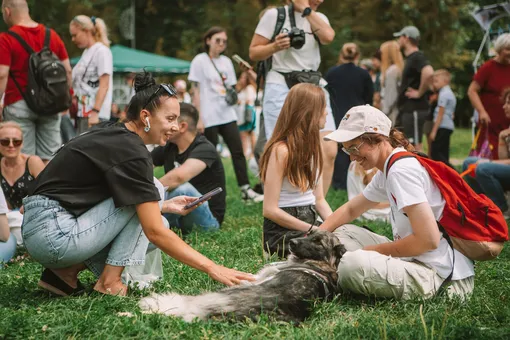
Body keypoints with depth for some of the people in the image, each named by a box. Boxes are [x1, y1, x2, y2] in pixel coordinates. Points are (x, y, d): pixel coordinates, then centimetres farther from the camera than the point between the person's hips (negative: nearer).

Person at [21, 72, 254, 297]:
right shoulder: (131, 152, -15)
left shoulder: (111, 134, 13)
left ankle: (67, 270, 7)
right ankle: (109, 281, -4)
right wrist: (212, 268, -17)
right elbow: (155, 232, -18)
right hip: (55, 235, -9)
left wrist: (166, 207, 13)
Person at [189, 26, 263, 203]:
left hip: (227, 114, 5)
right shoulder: (200, 61, -2)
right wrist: (199, 118, -10)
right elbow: (196, 91, -5)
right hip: (209, 117, -5)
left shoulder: (226, 61, 13)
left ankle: (246, 190, -4)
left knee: (238, 151, -3)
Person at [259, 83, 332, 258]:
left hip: (311, 222, 8)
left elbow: (319, 199, 13)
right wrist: (312, 230, -17)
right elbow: (270, 209, -17)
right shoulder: (281, 150, -14)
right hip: (282, 230, -8)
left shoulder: (312, 147, 13)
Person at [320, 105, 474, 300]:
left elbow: (428, 239, -24)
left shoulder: (401, 170, -17)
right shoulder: (387, 170, 13)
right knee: (343, 234, 16)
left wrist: (372, 250, -11)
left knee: (352, 264, -32)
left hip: (437, 275, -10)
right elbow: (350, 209, 27)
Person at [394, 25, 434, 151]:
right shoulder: (410, 57, 18)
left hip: (414, 109, -10)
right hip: (406, 109, 10)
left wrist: (419, 93, -22)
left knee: (416, 145, -10)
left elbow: (428, 72, -34)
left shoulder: (417, 57, -14)